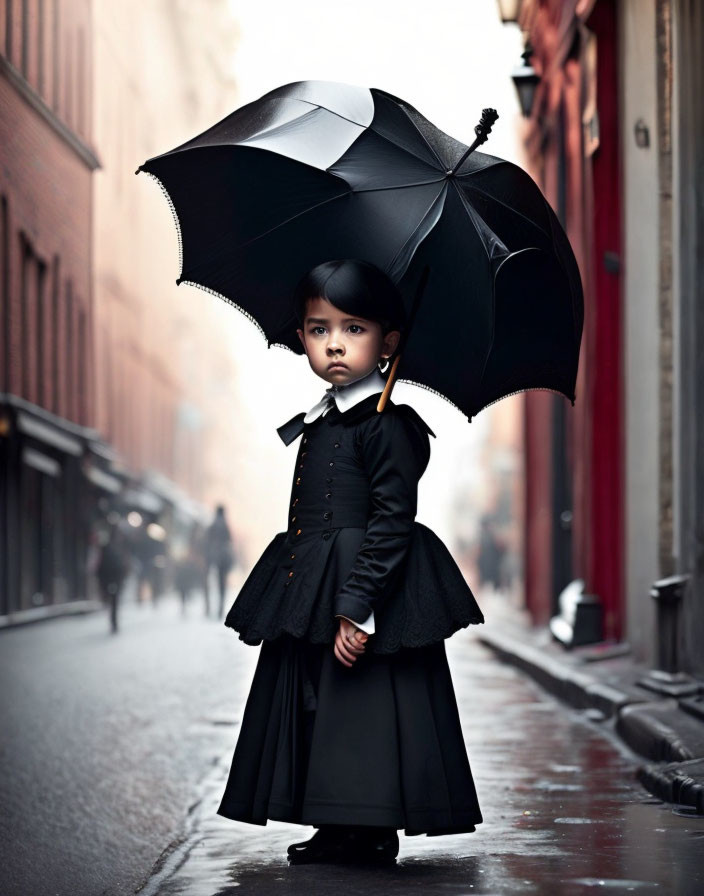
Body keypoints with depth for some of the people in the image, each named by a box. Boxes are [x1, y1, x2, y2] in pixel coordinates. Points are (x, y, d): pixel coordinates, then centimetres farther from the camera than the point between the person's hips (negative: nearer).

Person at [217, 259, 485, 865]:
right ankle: (342, 830, 20)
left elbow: (391, 524, -18)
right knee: (315, 703, 11)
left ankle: (373, 833, 6)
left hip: (370, 589, -9)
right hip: (310, 599, 9)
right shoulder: (319, 424, 13)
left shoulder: (387, 427, -12)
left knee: (363, 702, -5)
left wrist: (358, 608, -23)